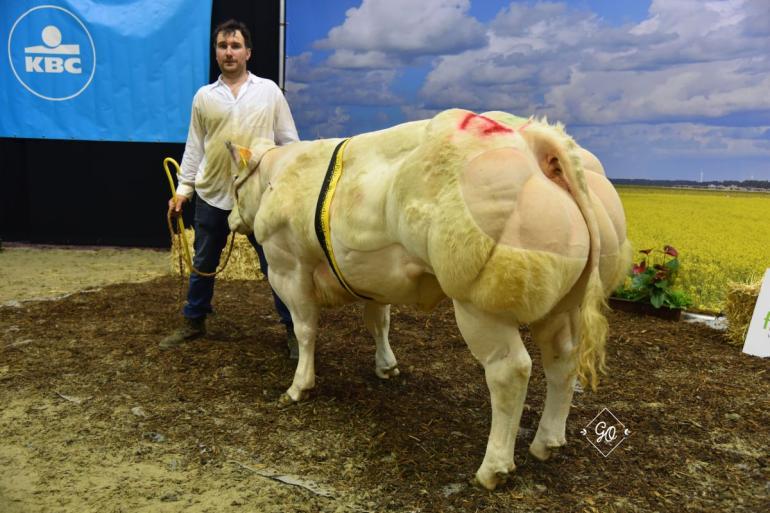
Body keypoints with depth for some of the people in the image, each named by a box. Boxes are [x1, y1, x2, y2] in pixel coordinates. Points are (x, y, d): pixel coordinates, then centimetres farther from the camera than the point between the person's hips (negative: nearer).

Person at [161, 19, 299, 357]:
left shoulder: (269, 91, 4)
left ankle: (293, 329, 12)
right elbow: (194, 147, 11)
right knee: (203, 264, 13)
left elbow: (288, 142, 5)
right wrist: (183, 189, 7)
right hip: (211, 194, 2)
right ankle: (194, 322, 31)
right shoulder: (204, 96, 8)